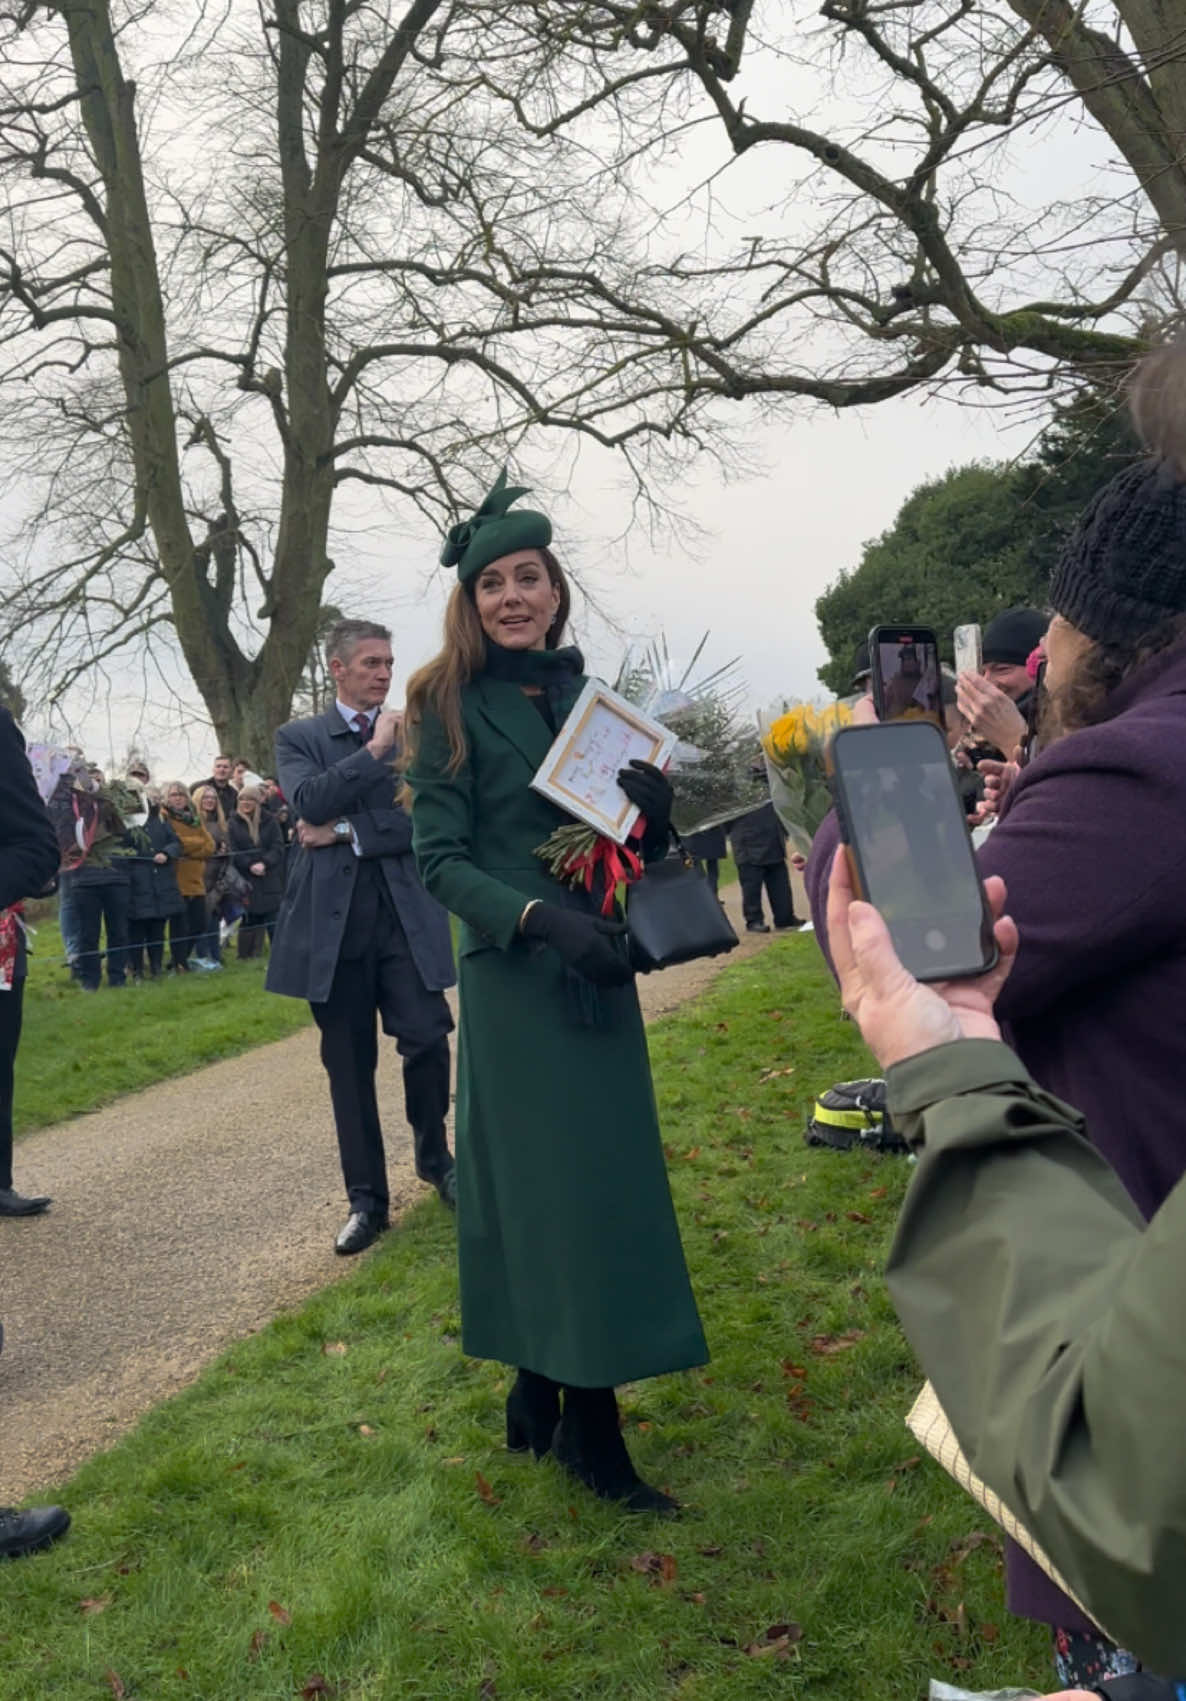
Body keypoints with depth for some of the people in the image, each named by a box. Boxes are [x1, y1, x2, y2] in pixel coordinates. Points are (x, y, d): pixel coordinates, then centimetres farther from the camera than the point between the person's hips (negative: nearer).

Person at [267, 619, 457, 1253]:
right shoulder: (299, 738, 9)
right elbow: (309, 802, -10)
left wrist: (348, 831, -8)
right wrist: (375, 748, -8)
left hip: (407, 915, 0)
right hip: (333, 919, 0)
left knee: (427, 1040, -6)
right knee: (349, 1063, 5)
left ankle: (433, 1154, 24)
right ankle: (366, 1199, 17)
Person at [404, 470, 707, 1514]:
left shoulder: (589, 696, 9)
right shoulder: (452, 705, -5)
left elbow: (636, 847, 12)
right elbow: (441, 859, -10)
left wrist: (655, 811, -11)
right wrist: (540, 915, -24)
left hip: (598, 974, 6)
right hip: (513, 980, -6)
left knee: (608, 1178, 11)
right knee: (554, 1186, -2)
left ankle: (542, 1395, 28)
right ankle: (589, 1429, 13)